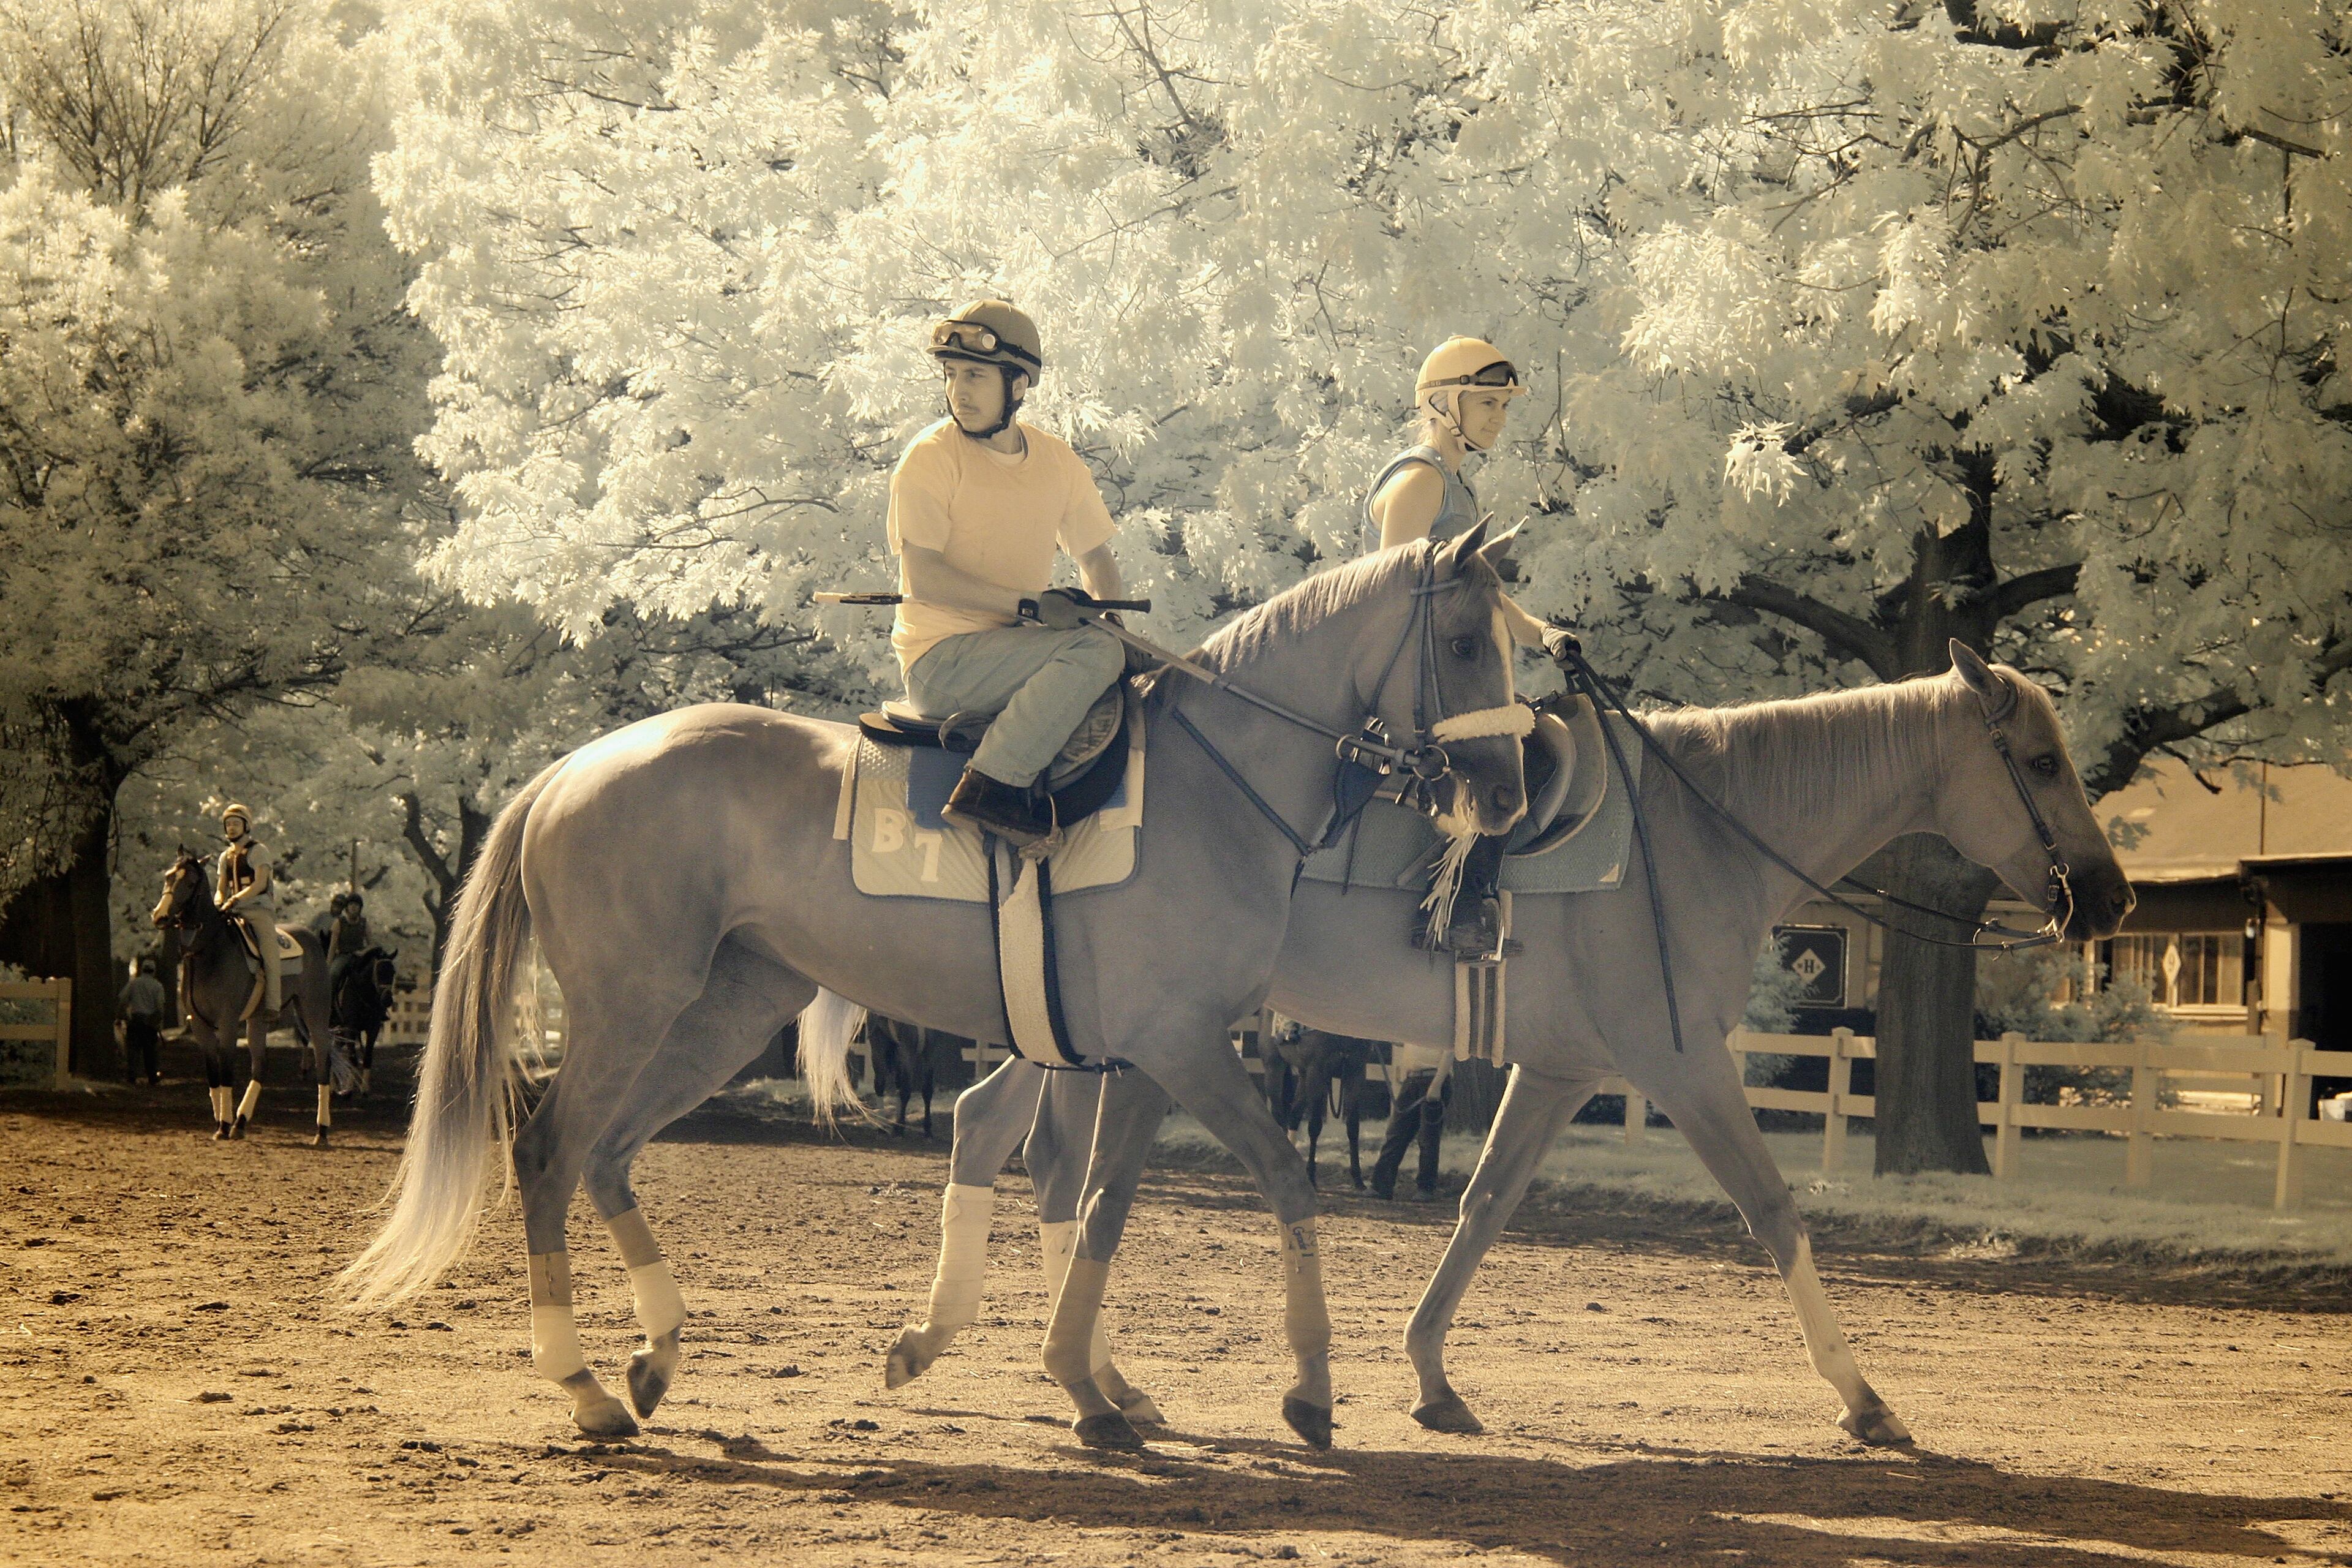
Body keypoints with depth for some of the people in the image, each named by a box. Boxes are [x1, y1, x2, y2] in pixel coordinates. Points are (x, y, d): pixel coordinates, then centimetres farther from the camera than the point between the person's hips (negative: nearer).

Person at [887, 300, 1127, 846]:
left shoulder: (1058, 461, 9)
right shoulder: (932, 457, -8)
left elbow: (1096, 558, 20)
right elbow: (924, 576, -17)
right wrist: (1029, 606, -23)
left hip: (1015, 648, 7)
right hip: (942, 661, -7)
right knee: (1093, 652, -27)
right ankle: (990, 787, -33)